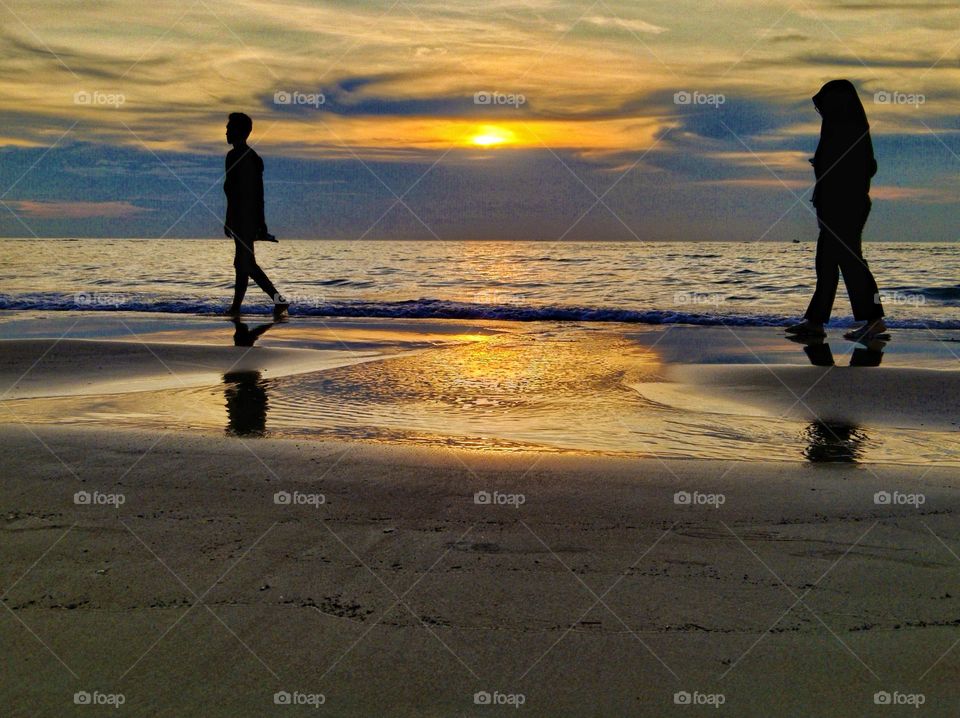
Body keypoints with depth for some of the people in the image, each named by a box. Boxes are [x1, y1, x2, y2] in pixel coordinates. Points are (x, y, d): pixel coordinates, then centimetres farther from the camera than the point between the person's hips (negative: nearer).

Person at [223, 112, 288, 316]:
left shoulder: (235, 156, -12)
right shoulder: (253, 157, 17)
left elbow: (234, 191, -18)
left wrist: (229, 221, -17)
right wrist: (261, 225, 20)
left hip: (242, 219, -9)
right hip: (253, 220, 9)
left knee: (245, 263, -7)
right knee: (243, 263, 11)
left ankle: (278, 298, -12)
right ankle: (236, 307, 13)